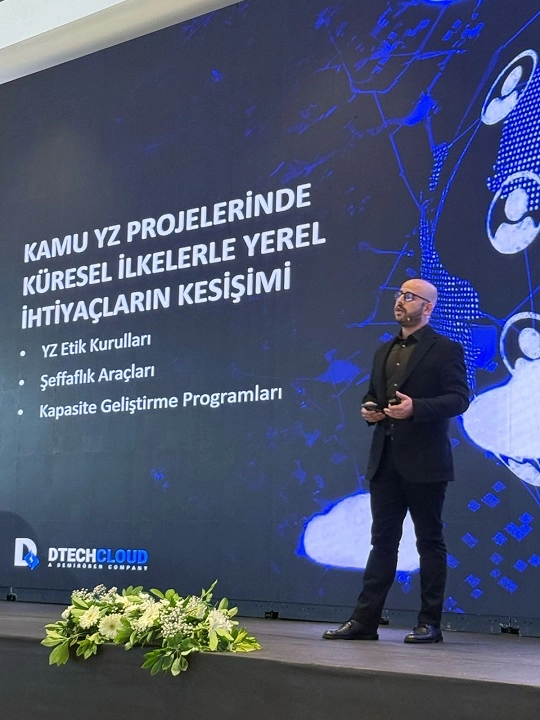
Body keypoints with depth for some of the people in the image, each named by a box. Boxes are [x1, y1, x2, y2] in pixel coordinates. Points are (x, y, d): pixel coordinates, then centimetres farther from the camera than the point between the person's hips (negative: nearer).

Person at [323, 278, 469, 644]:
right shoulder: (384, 351, 18)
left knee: (430, 541, 2)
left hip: (424, 462, -6)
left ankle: (430, 624, 9)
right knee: (382, 540, 8)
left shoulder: (446, 349, -3)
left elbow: (459, 398, -11)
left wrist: (415, 407, -23)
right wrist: (369, 409, 3)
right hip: (385, 460, 6)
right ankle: (365, 620, 10)